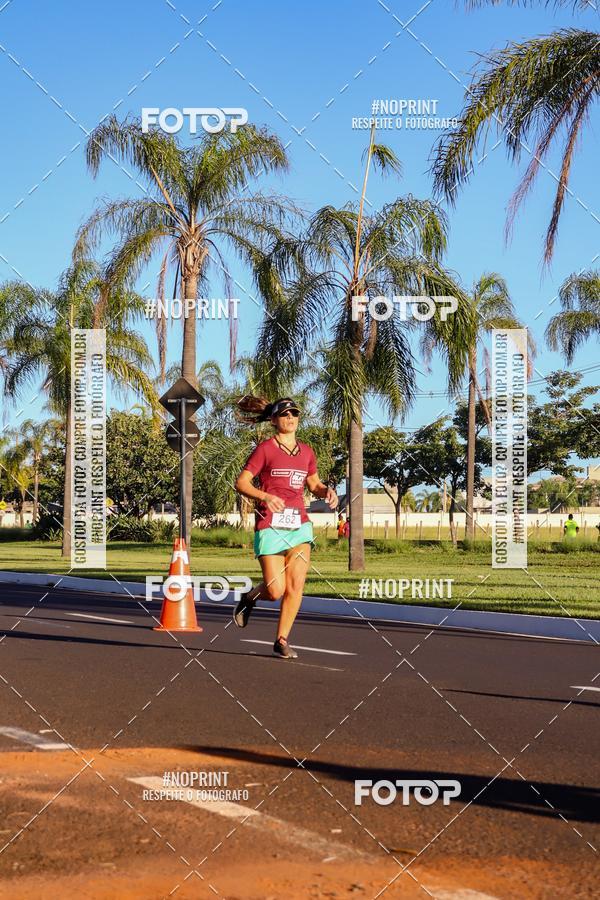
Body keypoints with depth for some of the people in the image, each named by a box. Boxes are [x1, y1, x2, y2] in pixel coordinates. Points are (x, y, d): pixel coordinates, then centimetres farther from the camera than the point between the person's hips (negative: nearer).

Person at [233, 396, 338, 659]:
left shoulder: (306, 452, 12)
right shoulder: (265, 449, -3)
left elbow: (314, 484, 23)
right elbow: (241, 482, -6)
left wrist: (327, 491, 0)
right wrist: (265, 496, -24)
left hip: (299, 524, 4)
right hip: (270, 525, -4)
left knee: (296, 585, -6)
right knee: (275, 591, -8)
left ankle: (282, 640, 7)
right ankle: (251, 596, 27)